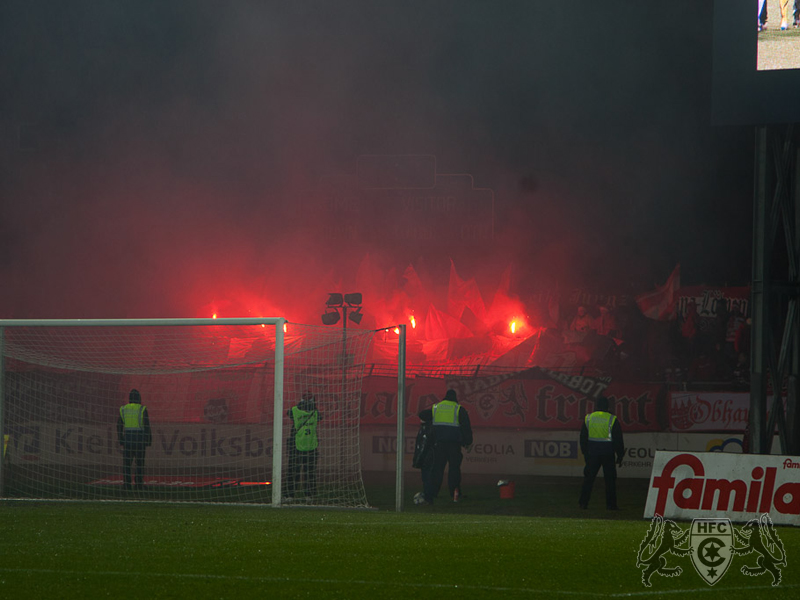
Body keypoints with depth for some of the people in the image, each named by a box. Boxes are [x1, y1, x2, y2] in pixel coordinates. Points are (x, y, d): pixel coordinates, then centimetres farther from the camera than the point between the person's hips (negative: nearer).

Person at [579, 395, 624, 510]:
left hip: (592, 452, 2)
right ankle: (611, 504, 2)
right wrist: (620, 456, 4)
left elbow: (583, 438, 9)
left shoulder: (588, 418, 2)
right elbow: (618, 440, -3)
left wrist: (585, 453, 17)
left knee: (588, 479, 8)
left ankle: (583, 503, 6)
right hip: (608, 452, -2)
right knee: (610, 479, 4)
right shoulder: (613, 420, -5)